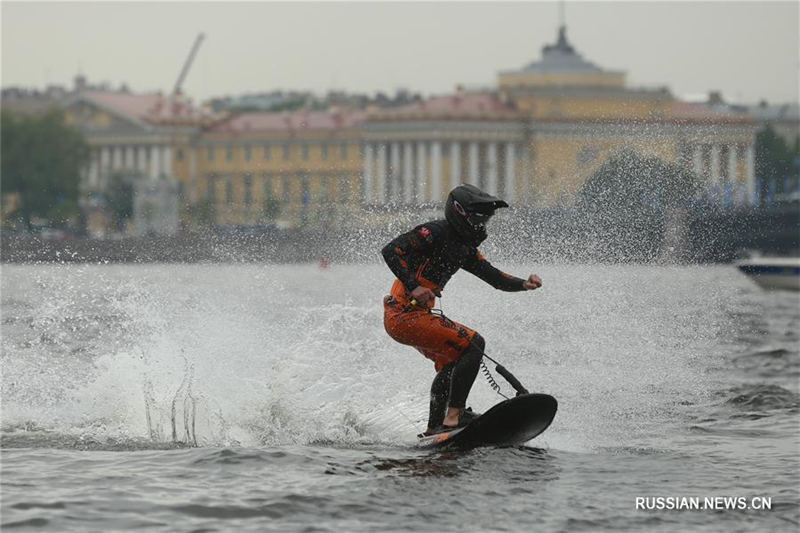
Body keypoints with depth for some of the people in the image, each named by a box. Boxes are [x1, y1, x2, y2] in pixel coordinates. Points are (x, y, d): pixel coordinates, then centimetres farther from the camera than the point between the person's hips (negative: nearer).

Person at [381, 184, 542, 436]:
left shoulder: (464, 249, 16)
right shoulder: (435, 232, -12)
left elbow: (494, 277, 15)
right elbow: (390, 251, -21)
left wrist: (524, 284, -3)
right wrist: (413, 286, -29)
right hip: (405, 314, -11)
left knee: (450, 362, 29)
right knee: (473, 344, -16)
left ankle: (434, 429, 35)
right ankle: (454, 416, -20)